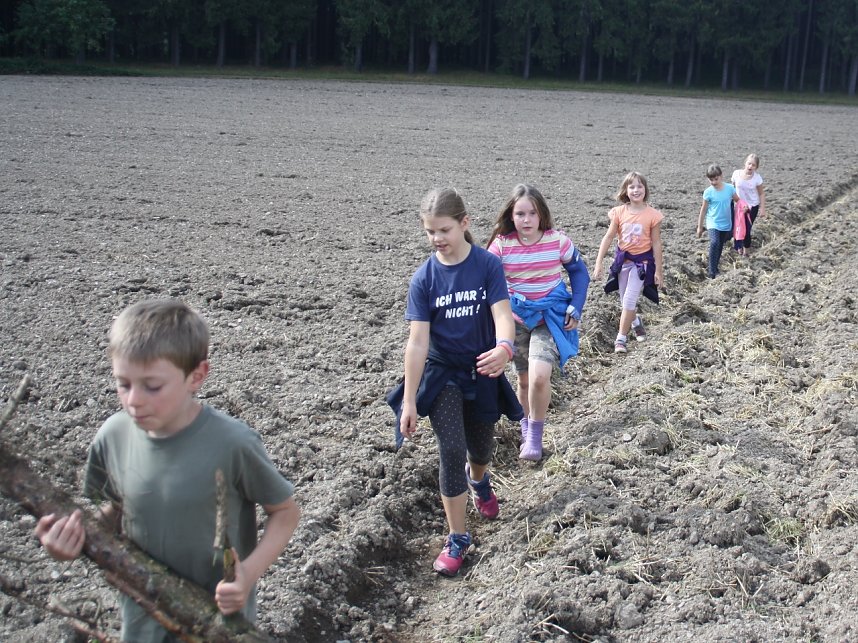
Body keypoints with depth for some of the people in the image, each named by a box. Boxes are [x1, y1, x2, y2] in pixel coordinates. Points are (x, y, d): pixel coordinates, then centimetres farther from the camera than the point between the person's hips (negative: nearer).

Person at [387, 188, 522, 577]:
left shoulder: (487, 265, -14)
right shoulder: (424, 278, -13)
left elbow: (502, 314, -22)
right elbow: (417, 340, -14)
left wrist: (504, 347, -46)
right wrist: (409, 400, -15)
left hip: (482, 371, 1)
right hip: (442, 373, -1)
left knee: (481, 447, 18)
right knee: (452, 452, -9)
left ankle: (478, 479, 56)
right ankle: (457, 537, 7)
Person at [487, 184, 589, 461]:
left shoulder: (557, 241, -13)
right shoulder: (501, 245, -13)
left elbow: (579, 272, 2)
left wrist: (575, 309, -6)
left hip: (551, 316, -2)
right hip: (517, 318, 2)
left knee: (540, 375, -21)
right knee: (524, 378, 14)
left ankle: (535, 434, -1)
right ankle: (526, 425, 40)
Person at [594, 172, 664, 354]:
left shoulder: (652, 215, -12)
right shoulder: (619, 212, -6)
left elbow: (656, 243, -6)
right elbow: (608, 237, -3)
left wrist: (659, 270, -4)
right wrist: (599, 262, -7)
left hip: (642, 260, -3)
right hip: (623, 259, 3)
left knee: (629, 301, -11)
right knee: (625, 301, 15)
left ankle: (621, 338, 0)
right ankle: (636, 322, 46)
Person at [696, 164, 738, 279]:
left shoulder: (730, 188, -7)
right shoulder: (708, 192, -11)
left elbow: (738, 200, 9)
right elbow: (704, 209, -2)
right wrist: (699, 226, 3)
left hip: (726, 224, 4)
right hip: (713, 223, -3)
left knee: (720, 246, 16)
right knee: (714, 243, -25)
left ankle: (716, 263, 38)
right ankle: (712, 273, -23)